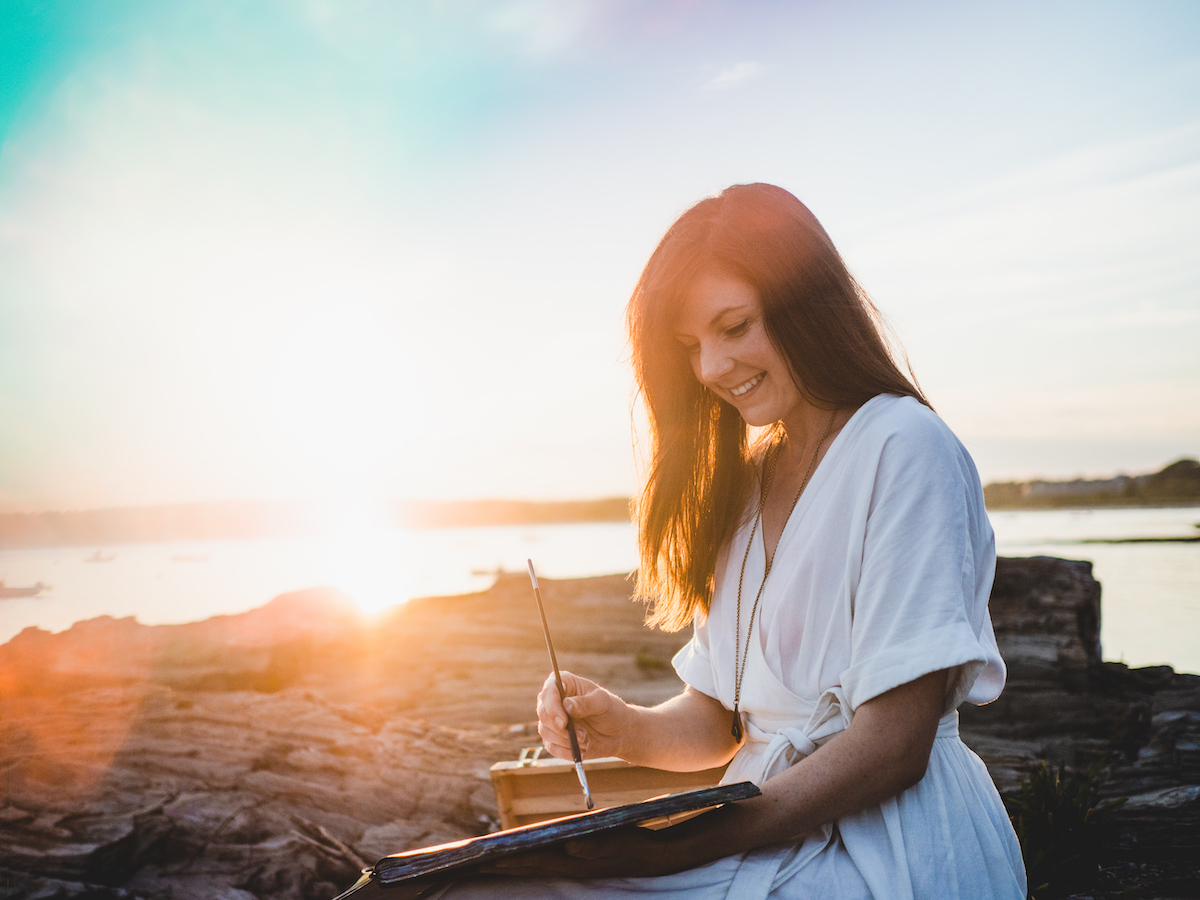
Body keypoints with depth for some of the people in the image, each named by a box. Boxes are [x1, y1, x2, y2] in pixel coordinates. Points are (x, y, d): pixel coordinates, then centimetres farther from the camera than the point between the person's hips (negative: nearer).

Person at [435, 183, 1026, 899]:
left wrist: (700, 841, -21)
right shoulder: (745, 479, 16)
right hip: (771, 832, 7)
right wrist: (628, 729, -6)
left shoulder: (902, 448, -9)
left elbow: (895, 741, -15)